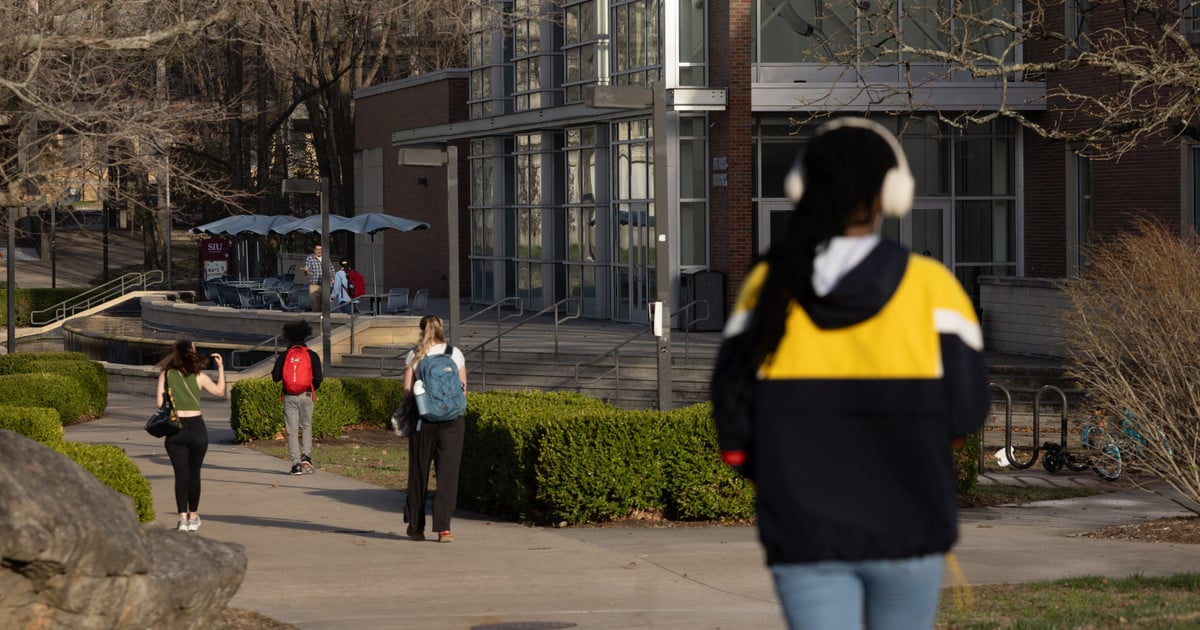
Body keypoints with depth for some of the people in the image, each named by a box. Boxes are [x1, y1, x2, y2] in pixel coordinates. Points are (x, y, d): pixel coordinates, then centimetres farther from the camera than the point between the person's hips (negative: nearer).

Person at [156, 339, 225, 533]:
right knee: (194, 473, 13)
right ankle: (193, 516, 20)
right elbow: (220, 391, 13)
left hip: (175, 429, 0)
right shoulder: (198, 376, -2)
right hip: (196, 428, 0)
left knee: (181, 474, 4)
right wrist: (221, 367, 19)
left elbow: (159, 402, -5)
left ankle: (183, 518, -4)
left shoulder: (165, 375, -3)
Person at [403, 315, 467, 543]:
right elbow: (463, 388, 2)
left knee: (419, 471, 11)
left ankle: (415, 525, 18)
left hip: (423, 418, 0)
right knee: (447, 472, 0)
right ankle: (443, 527, -7)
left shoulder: (414, 355, 0)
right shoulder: (455, 354, 1)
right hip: (452, 419, 0)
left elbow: (407, 390, -4)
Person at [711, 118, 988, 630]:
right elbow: (965, 409, -8)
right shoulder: (930, 286, -8)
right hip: (905, 527, 0)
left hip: (803, 530, 0)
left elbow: (733, 423, -4)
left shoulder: (770, 286, -4)